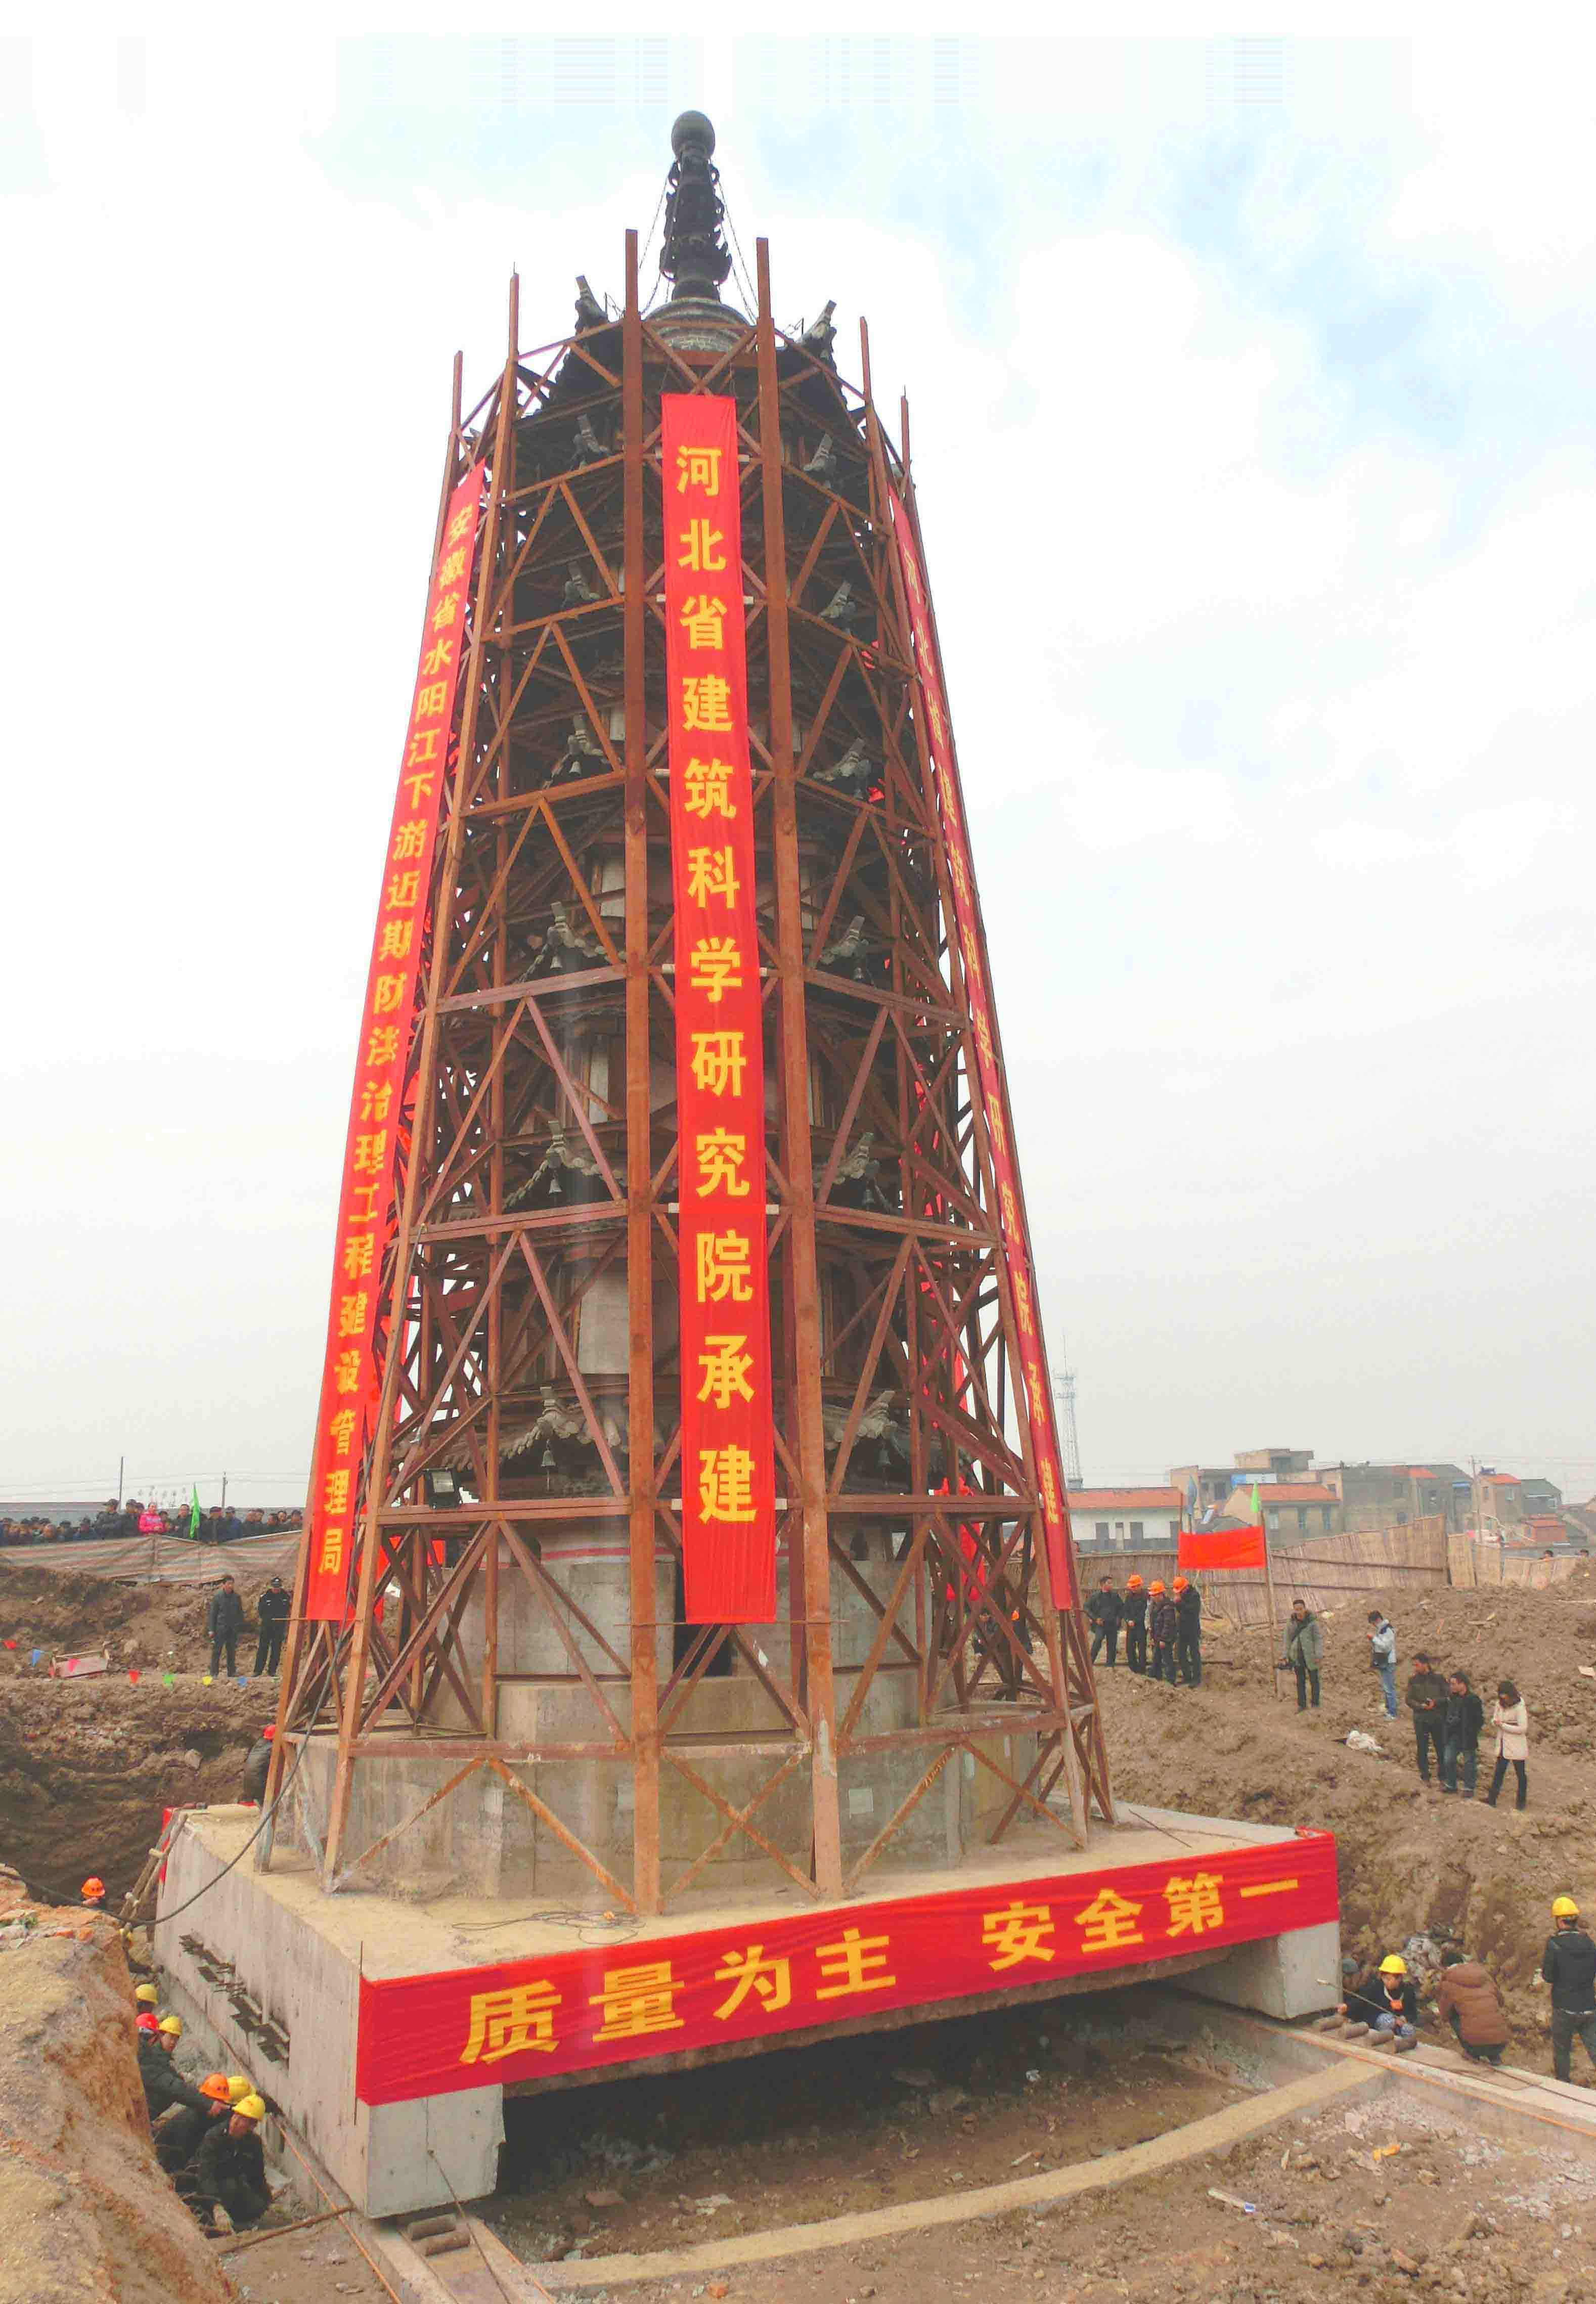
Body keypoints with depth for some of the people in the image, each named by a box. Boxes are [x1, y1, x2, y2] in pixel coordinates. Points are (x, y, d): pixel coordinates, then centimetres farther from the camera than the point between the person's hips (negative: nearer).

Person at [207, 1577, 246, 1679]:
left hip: (233, 1630, 3)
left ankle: (231, 1673, 14)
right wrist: (211, 1630, -6)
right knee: (216, 1651, -5)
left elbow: (240, 1613, 14)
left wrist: (240, 1626, 7)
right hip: (220, 1628, -3)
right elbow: (212, 1614, -1)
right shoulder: (217, 1597, -2)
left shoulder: (237, 1597, 7)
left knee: (232, 1652, 7)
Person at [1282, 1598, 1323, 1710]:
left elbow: (1319, 1638, -13)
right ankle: (1302, 1705, 24)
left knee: (1314, 1680, 10)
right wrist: (1287, 1656, 5)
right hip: (1297, 1657, 3)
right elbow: (1288, 1639, 4)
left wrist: (1319, 1655, -19)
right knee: (1300, 1681, 12)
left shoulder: (1313, 1622, -13)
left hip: (1311, 1656, -3)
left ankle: (1316, 1704, 26)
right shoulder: (1291, 1622, -2)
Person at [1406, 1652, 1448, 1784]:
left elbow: (1447, 1697, -4)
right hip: (1420, 1720, 1)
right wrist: (1421, 1706, -18)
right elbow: (1409, 1700, -1)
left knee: (1441, 1748, 6)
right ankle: (1425, 1777, 21)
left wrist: (1436, 1702, -20)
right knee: (1422, 1750, 7)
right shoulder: (1413, 1679, -2)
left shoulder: (1438, 1678, -6)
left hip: (1437, 1719, -1)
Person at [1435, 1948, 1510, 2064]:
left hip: (1476, 2043, -4)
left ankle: (1473, 2055, 16)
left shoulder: (1449, 1981, 4)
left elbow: (1445, 2014, 13)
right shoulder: (1484, 1972, 15)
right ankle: (1494, 2056, 17)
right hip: (1501, 2043, 4)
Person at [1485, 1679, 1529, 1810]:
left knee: (1520, 1774, 9)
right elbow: (1494, 1720, 13)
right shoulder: (1499, 1705, 6)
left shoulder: (1519, 1708, -16)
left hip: (1517, 1747, -6)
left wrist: (1503, 1725, -19)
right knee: (1498, 1772, 4)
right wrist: (1495, 1722, -11)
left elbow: (1523, 1728, -19)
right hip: (1502, 1745, 6)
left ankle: (1521, 1801, 21)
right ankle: (1492, 1799, 5)